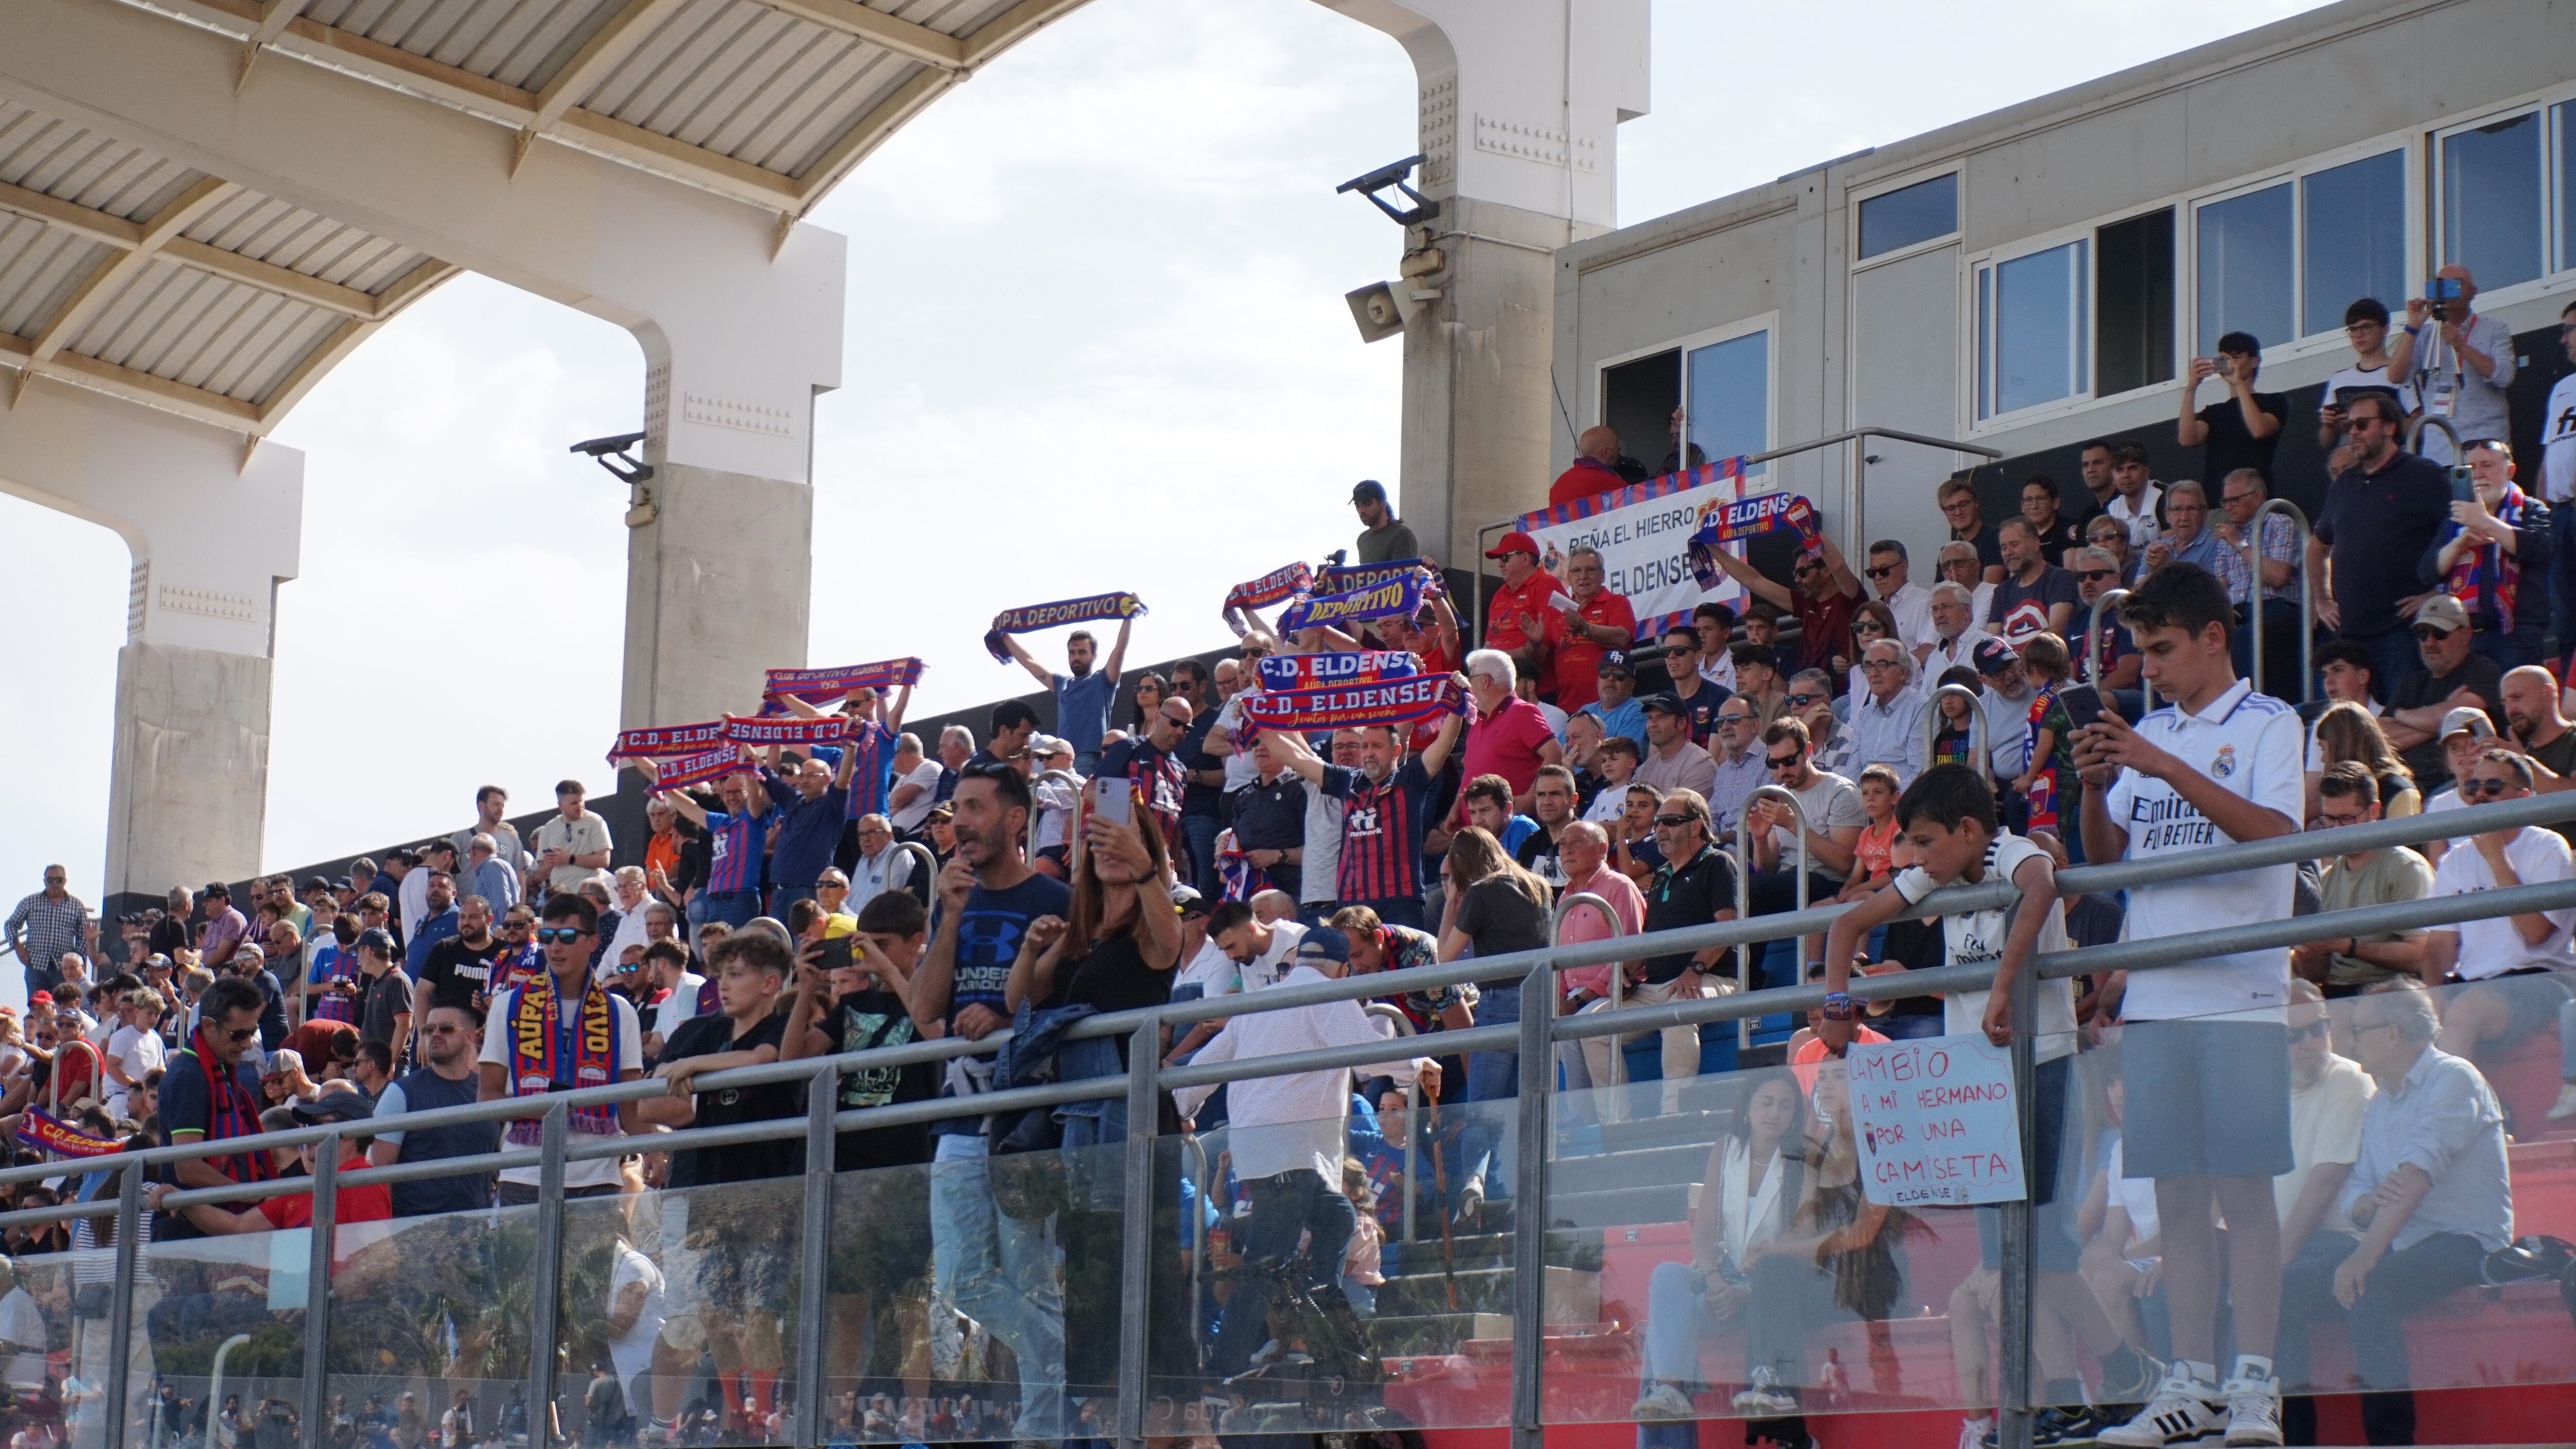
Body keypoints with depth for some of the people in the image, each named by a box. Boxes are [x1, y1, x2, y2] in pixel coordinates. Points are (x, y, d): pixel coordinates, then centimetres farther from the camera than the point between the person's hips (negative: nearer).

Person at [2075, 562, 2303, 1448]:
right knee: (2177, 1191, 6)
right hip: (2155, 997, 5)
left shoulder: (2267, 725, 0)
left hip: (2240, 992, -5)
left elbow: (2271, 833, -15)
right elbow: (2103, 854, 15)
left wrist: (2165, 767, -20)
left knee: (2244, 1186, -5)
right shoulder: (2150, 733, 16)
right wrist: (2094, 787, -5)